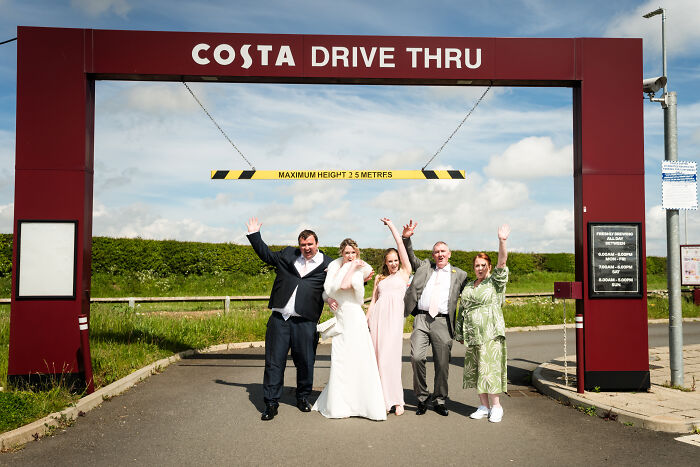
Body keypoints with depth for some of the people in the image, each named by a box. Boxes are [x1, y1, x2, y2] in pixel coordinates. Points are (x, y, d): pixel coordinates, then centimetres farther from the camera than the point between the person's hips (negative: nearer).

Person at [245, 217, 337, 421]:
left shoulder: (328, 264, 4)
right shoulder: (288, 255, 11)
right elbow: (266, 254, 24)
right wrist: (254, 235, 20)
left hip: (305, 322, -1)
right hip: (279, 319, 2)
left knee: (305, 362, 8)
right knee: (274, 361, 3)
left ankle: (303, 398, 29)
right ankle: (271, 403, 12)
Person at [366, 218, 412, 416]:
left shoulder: (404, 272, 11)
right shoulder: (379, 278, 21)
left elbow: (400, 242, 10)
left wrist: (390, 225, 20)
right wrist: (365, 321, 11)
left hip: (394, 317, -4)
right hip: (377, 316, 4)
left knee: (390, 357, -11)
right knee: (377, 357, 0)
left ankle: (395, 400, -2)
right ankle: (382, 399, 6)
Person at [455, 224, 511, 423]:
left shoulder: (495, 281, 1)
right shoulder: (468, 286, 17)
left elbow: (502, 263, -16)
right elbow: (462, 310, 19)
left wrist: (502, 241, -30)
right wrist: (460, 333, 17)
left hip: (490, 333, -6)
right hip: (472, 334, 6)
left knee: (489, 369, -8)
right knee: (476, 370, 7)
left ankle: (496, 406, 4)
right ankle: (484, 406, 16)